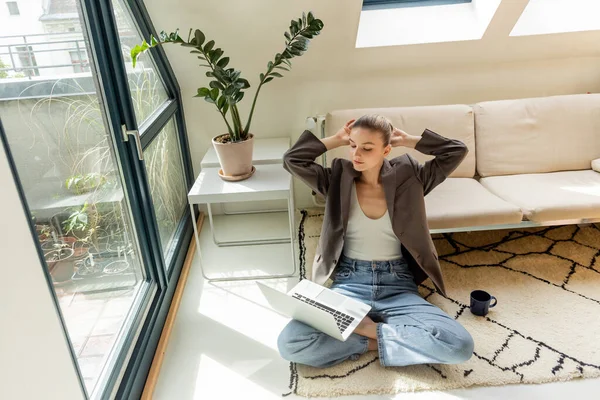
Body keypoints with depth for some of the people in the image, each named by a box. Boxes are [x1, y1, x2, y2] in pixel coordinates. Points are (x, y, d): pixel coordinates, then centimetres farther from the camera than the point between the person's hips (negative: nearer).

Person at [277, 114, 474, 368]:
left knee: (459, 345, -25)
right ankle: (386, 337, -9)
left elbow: (457, 151, 0)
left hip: (397, 285, 0)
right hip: (349, 283, 0)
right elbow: (291, 160, -4)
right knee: (290, 343, -25)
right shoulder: (338, 179, 4)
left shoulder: (406, 176, 3)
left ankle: (371, 331, -9)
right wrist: (336, 140, 3)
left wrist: (408, 140, 5)